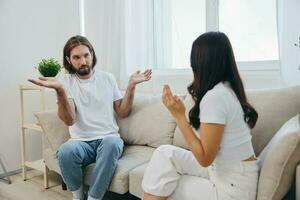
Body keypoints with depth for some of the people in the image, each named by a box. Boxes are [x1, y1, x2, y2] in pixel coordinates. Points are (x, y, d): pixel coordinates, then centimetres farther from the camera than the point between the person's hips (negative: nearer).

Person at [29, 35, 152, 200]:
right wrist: (59, 90, -27)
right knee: (66, 151, -33)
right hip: (81, 141, 0)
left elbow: (122, 112, 7)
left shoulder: (108, 78, 8)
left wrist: (131, 85, -4)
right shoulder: (65, 82, 1)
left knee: (112, 143, -35)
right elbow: (69, 120, -12)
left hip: (108, 138, 1)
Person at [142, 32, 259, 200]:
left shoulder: (214, 97, -25)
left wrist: (179, 115, -21)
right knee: (165, 153, 2)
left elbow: (205, 158, -21)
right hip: (229, 171, 8)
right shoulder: (228, 89, 2)